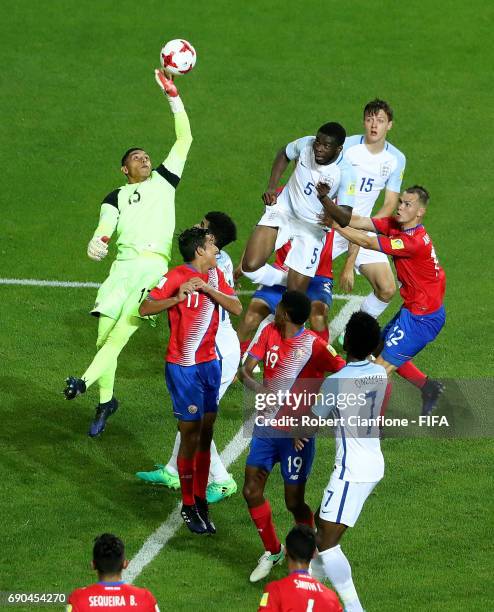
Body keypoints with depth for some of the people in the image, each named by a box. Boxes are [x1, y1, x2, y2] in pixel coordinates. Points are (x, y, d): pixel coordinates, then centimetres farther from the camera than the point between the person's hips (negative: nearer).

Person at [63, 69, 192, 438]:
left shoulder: (163, 180, 21)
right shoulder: (116, 198, 22)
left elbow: (185, 139, 17)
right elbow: (106, 226, 4)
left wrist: (173, 96, 11)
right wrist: (97, 242, -21)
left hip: (154, 266, -2)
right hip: (122, 266, 2)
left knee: (122, 330, -19)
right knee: (105, 334, -5)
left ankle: (86, 383, -26)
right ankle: (106, 401, 6)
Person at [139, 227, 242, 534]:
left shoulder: (215, 275, 8)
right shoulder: (177, 277, -13)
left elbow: (237, 308, -1)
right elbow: (145, 308, -17)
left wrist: (211, 291, -15)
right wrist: (178, 297, -29)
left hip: (210, 363, 7)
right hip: (183, 367, -7)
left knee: (205, 434, 10)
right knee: (191, 436, -2)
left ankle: (200, 499, 20)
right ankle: (189, 507, 8)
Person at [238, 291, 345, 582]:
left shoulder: (314, 345, -17)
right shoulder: (269, 333, 0)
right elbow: (246, 369, -3)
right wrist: (255, 385, -24)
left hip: (297, 434, -6)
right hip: (267, 427, 6)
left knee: (294, 502, 1)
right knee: (252, 491, 4)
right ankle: (272, 551, 25)